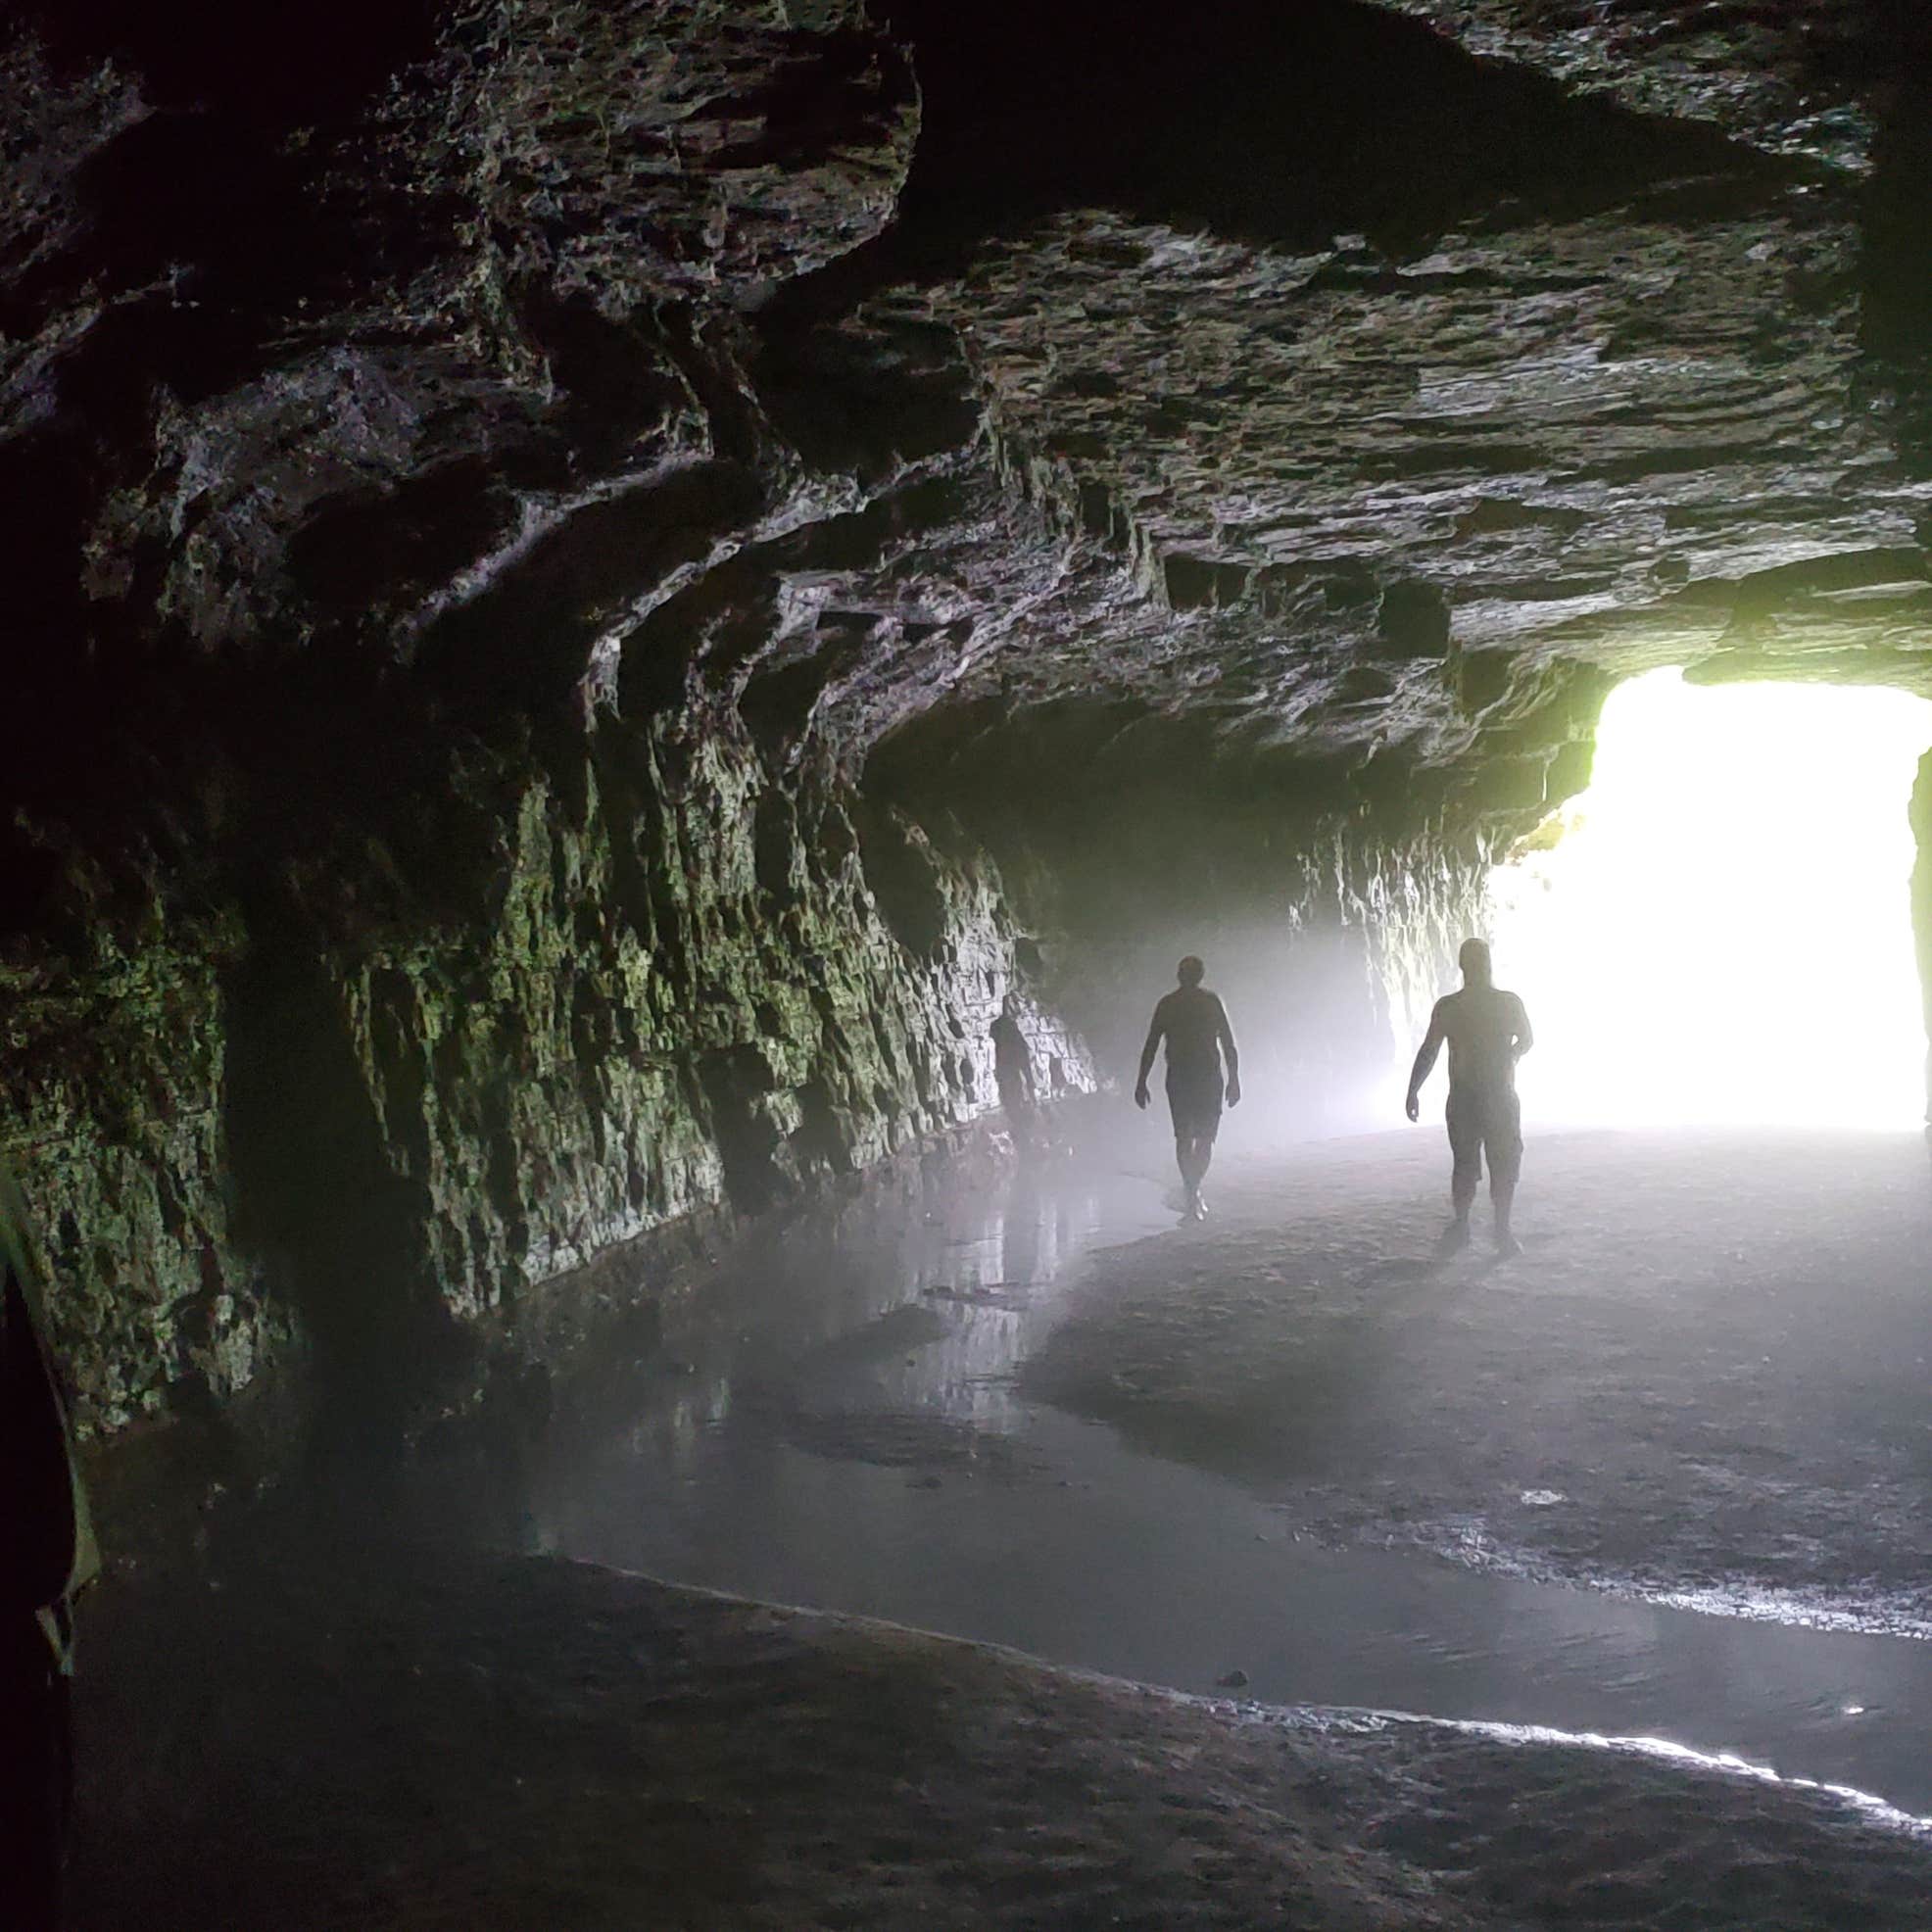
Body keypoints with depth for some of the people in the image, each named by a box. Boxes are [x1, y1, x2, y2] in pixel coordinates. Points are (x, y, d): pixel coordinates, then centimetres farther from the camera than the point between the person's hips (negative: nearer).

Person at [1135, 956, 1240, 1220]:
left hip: (1178, 1077, 1)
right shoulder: (1212, 1001, 1)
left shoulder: (1167, 1004, 4)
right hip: (1209, 1077, -1)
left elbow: (1151, 1046, 3)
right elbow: (1229, 1046, 1)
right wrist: (1234, 1080, 6)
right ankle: (1194, 1191, -6)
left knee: (1184, 1137, 8)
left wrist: (1141, 1082, 7)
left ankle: (1192, 1194, -2)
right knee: (1205, 1137, 8)